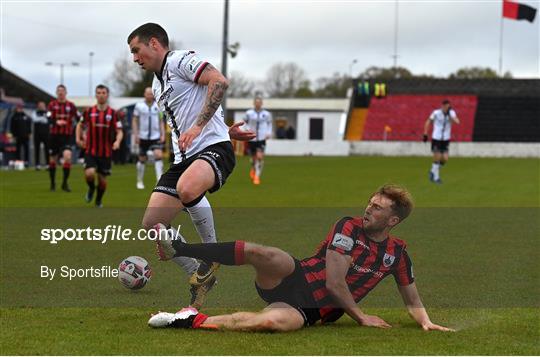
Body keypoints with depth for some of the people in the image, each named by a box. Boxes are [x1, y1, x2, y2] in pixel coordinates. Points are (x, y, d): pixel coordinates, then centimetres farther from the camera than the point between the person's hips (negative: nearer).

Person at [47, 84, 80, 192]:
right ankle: (53, 183, 25)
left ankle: (65, 183, -13)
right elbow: (49, 119, -11)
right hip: (54, 135, 0)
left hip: (67, 136, 0)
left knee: (67, 156, -21)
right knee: (52, 160, 6)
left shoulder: (71, 106, 4)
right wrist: (57, 122, -31)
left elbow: (79, 119, 10)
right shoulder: (52, 105, 1)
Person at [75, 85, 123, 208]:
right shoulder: (89, 111, 1)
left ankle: (99, 200, 31)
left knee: (102, 179, 5)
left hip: (106, 152, 0)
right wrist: (78, 138, 4)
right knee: (89, 173, -21)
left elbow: (119, 132, -1)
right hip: (90, 151, 0)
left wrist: (117, 141, -21)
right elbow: (80, 125, 17)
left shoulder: (112, 113, -2)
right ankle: (91, 188, 14)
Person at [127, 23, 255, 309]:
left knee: (187, 188, -41)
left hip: (213, 148, -10)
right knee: (152, 224, -4)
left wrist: (198, 127, -25)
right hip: (184, 158, 10)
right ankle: (199, 278, 11)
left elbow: (219, 81, -20)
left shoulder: (181, 60, -3)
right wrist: (227, 131, 22)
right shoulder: (157, 86, 25)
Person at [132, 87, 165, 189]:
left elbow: (161, 121, 10)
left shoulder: (158, 106, 5)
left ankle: (160, 180, -19)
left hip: (156, 137, 0)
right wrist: (136, 135, -4)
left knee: (158, 155, -18)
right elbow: (135, 121, 4)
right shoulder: (139, 106, 1)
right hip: (143, 137, 0)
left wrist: (163, 134, 1)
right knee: (142, 159, 6)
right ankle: (139, 181, 22)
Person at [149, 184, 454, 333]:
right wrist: (361, 317, -4)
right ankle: (177, 247, -32)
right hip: (295, 280, 0)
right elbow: (334, 283, -8)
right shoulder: (349, 228, -1)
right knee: (263, 254, -36)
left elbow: (413, 300, 18)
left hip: (311, 311, 0)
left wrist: (427, 323, -1)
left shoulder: (397, 253, 8)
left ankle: (192, 320, -26)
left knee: (276, 321, -39)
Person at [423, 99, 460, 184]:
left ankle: (433, 171, 23)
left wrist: (449, 114, -27)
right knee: (437, 158, -5)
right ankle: (436, 177, 10)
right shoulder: (436, 113, -9)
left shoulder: (452, 113, -2)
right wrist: (425, 134, -1)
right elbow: (428, 122, 3)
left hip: (446, 139, 3)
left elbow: (457, 122, -18)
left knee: (445, 159, -2)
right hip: (436, 138, -3)